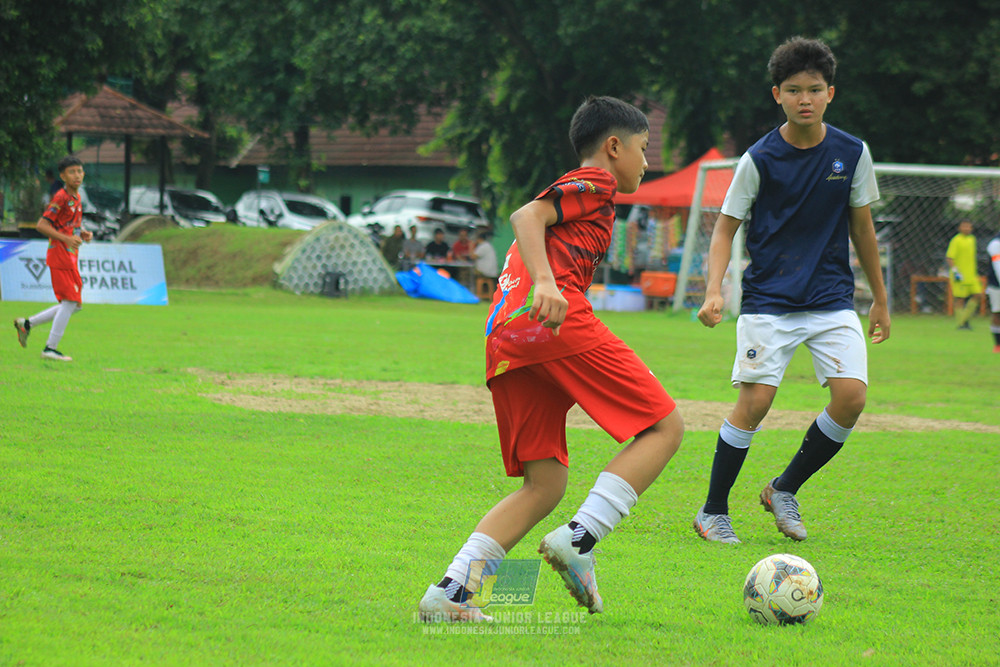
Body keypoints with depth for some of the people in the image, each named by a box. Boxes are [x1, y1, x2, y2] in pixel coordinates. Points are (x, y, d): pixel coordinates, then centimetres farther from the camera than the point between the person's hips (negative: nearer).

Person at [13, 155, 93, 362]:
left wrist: (83, 234, 7)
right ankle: (50, 348, -3)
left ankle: (27, 324, 19)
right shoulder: (61, 198, -14)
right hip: (59, 254, -9)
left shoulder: (76, 197, 14)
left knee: (72, 305, 11)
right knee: (70, 302, -9)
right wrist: (66, 239, -25)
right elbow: (41, 225, -18)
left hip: (70, 257, 9)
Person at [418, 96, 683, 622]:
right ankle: (579, 539, -17)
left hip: (503, 338, 9)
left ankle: (451, 592, -8)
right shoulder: (596, 184, 8)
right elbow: (526, 216, -9)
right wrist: (545, 281, -23)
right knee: (664, 427, -2)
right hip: (558, 321, -9)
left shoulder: (569, 193, 35)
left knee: (545, 484, 8)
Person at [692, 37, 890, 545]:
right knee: (755, 401, -13)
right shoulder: (759, 159, -6)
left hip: (832, 300, 3)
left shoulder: (852, 153, 2)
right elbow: (726, 227, -1)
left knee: (851, 396, -14)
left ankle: (785, 489, 8)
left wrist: (880, 298, 19)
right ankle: (713, 511, 4)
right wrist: (714, 291, -16)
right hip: (769, 298, -3)